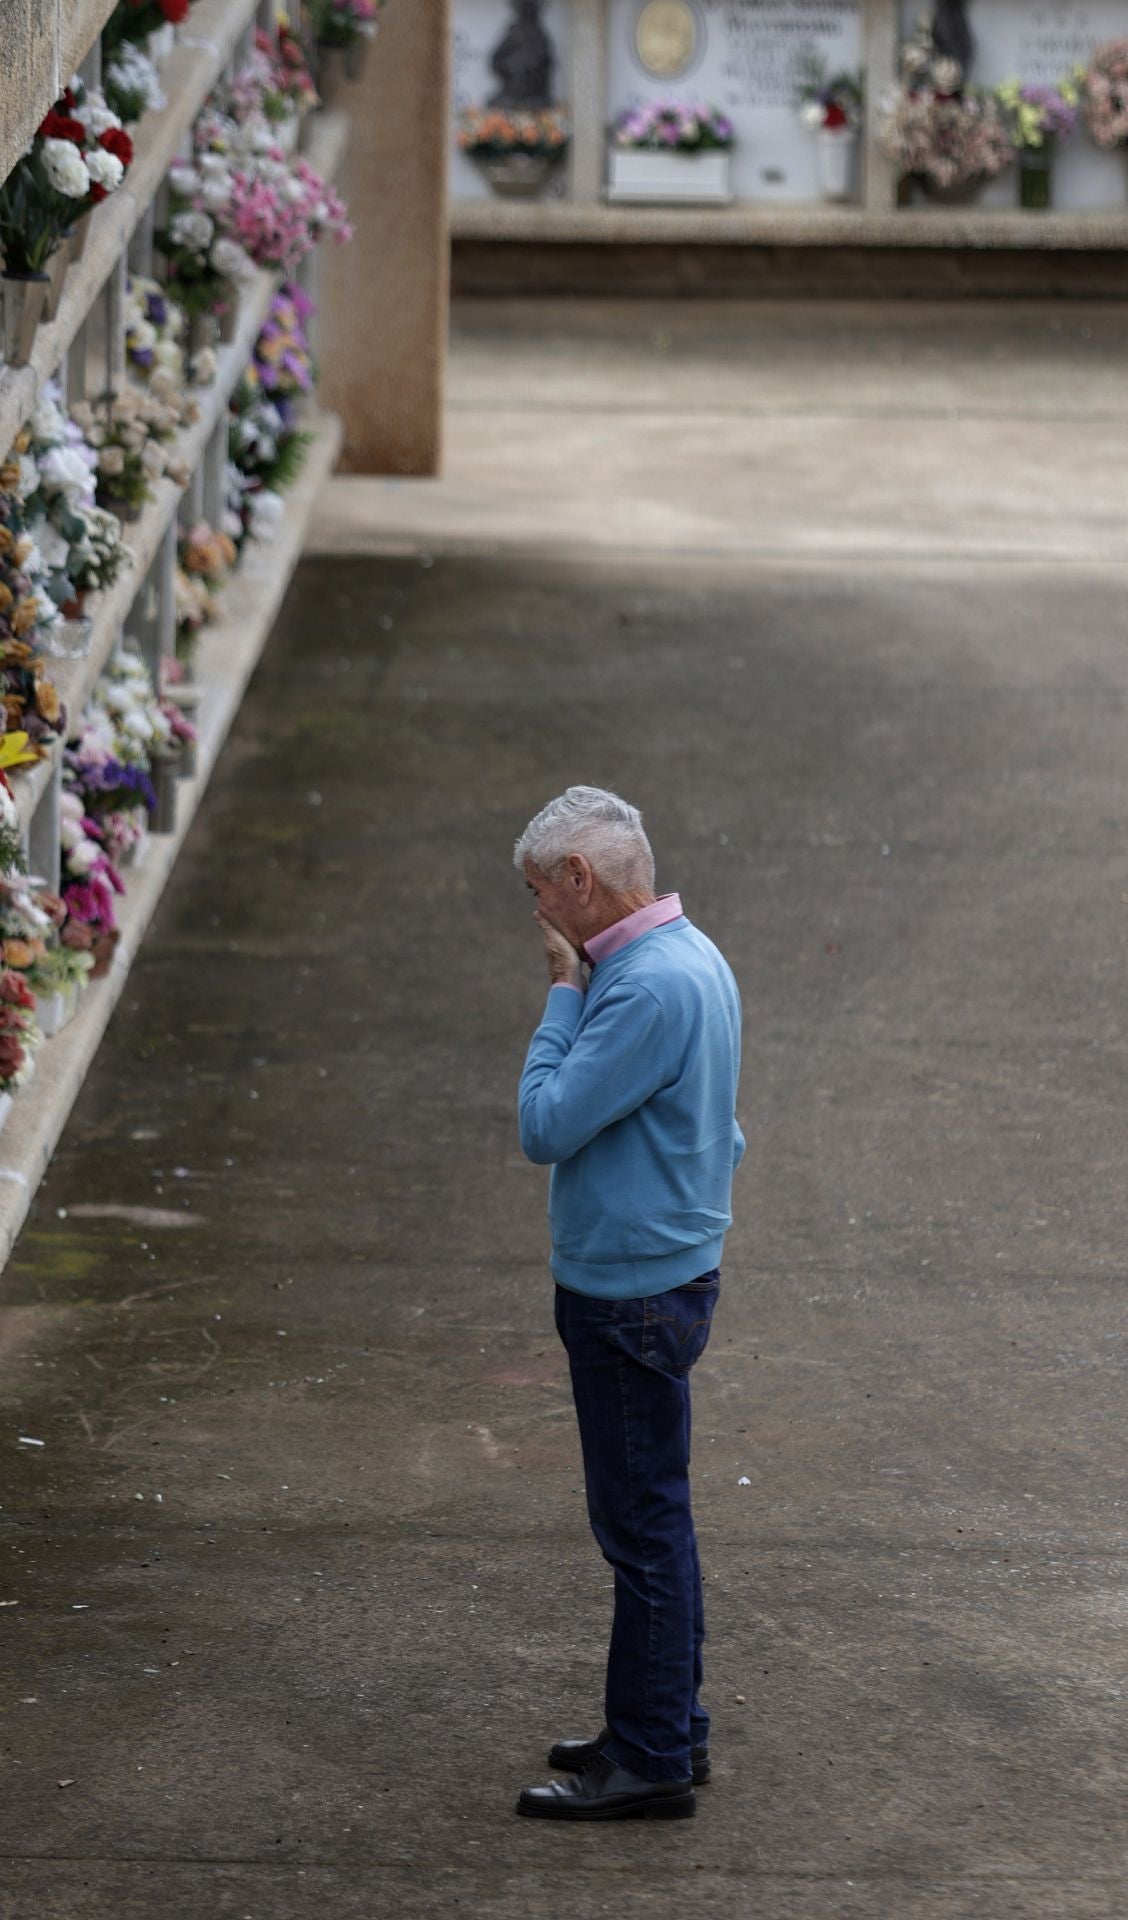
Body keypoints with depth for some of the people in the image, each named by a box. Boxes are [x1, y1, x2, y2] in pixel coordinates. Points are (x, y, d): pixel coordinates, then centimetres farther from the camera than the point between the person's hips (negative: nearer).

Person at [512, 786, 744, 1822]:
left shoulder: (652, 986, -23)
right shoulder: (689, 958, 10)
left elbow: (546, 1124, -22)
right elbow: (715, 1130, 22)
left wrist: (565, 990, -14)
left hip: (634, 1294, -11)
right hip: (652, 1276, 11)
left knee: (643, 1522, -3)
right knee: (649, 1513, 18)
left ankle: (652, 1757, 4)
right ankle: (669, 1726, 28)